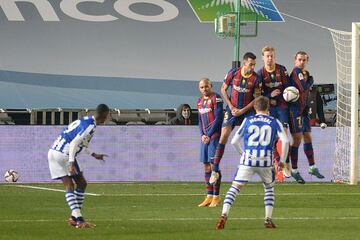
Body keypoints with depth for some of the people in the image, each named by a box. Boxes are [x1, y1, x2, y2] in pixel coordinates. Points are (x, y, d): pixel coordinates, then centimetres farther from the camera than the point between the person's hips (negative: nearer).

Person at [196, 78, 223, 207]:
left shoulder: (216, 98, -8)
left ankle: (216, 197, -6)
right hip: (205, 137, 8)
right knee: (206, 166, 7)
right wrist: (202, 135, 2)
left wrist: (209, 135, -14)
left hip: (214, 135, -8)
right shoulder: (200, 101, 16)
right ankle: (209, 196, 12)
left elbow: (218, 118, -13)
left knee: (213, 165, -9)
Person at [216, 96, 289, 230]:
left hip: (247, 160, 0)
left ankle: (224, 215, -18)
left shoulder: (247, 121, 12)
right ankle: (268, 219, 15)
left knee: (235, 187, 1)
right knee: (269, 188, 23)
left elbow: (234, 141, 15)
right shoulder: (274, 122, 9)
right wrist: (282, 161, 9)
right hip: (266, 161, 0)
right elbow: (285, 141, -1)